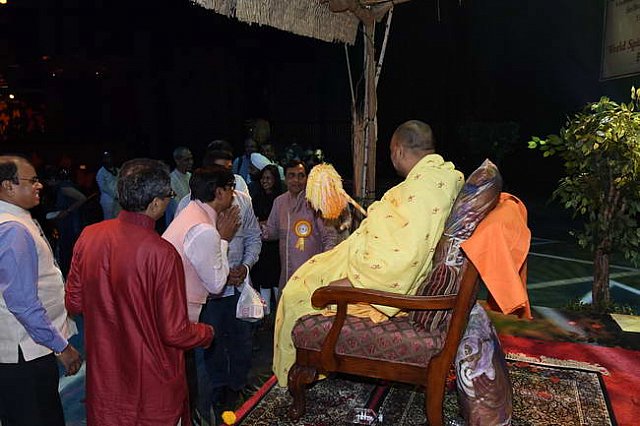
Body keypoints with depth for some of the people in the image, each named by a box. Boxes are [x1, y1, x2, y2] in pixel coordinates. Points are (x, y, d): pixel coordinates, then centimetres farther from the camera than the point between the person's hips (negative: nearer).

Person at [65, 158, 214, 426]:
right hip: (152, 385, -4)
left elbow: (74, 303, 2)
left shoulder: (89, 236, -10)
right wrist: (208, 333, -1)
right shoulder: (162, 254, -27)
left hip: (104, 377, 5)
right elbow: (175, 333, -21)